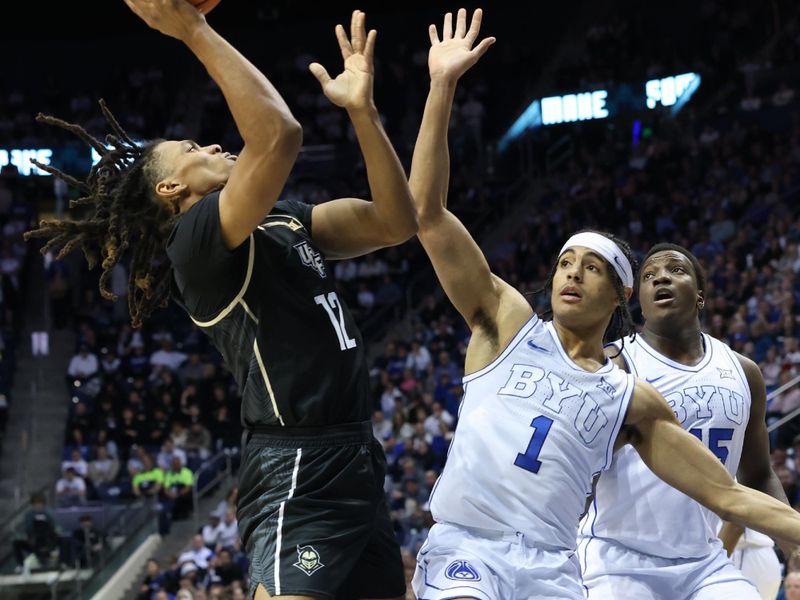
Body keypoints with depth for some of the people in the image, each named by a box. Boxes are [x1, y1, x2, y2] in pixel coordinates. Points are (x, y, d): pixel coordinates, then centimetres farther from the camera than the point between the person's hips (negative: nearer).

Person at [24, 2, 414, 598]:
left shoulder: (288, 219, 17)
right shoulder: (198, 236, -10)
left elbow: (396, 223, 10)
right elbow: (279, 135, -25)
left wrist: (362, 110, 4)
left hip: (356, 460, 9)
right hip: (299, 474, -9)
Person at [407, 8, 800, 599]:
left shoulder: (633, 400, 13)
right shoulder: (507, 322, 9)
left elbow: (731, 496, 16)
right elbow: (427, 213, 1)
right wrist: (442, 88, -6)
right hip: (462, 550, -2)